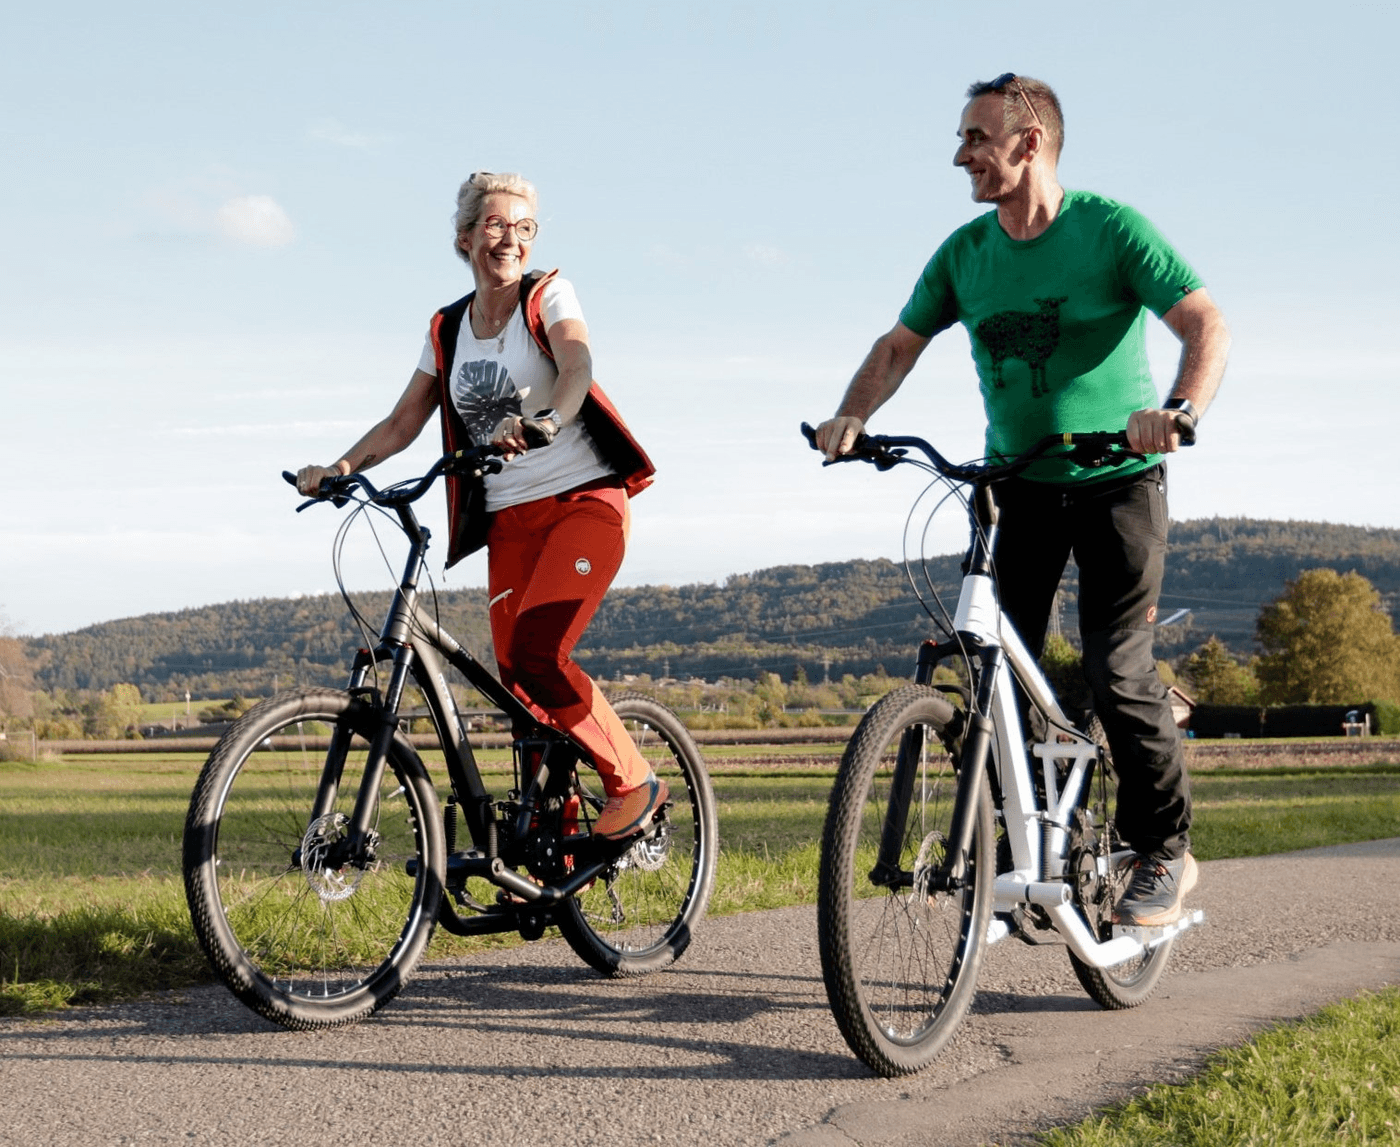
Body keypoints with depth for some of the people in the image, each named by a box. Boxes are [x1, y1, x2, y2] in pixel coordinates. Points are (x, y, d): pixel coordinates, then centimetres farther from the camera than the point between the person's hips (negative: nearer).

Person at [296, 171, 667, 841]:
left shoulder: (548, 296, -2)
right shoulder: (448, 330, 12)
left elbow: (577, 368, -22)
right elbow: (403, 422, 12)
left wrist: (544, 422, -43)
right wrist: (341, 466, -6)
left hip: (583, 502, -5)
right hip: (509, 520, 5)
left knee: (534, 653, -23)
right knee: (518, 677, -2)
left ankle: (633, 782, -6)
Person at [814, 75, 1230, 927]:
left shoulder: (1110, 230, -12)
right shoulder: (965, 253, 2)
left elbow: (1207, 325, -19)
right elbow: (900, 345, 9)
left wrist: (1180, 410, -38)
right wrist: (852, 417, -10)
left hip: (1115, 479, -4)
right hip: (1018, 482, 4)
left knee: (1117, 672, -11)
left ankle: (1166, 852, 6)